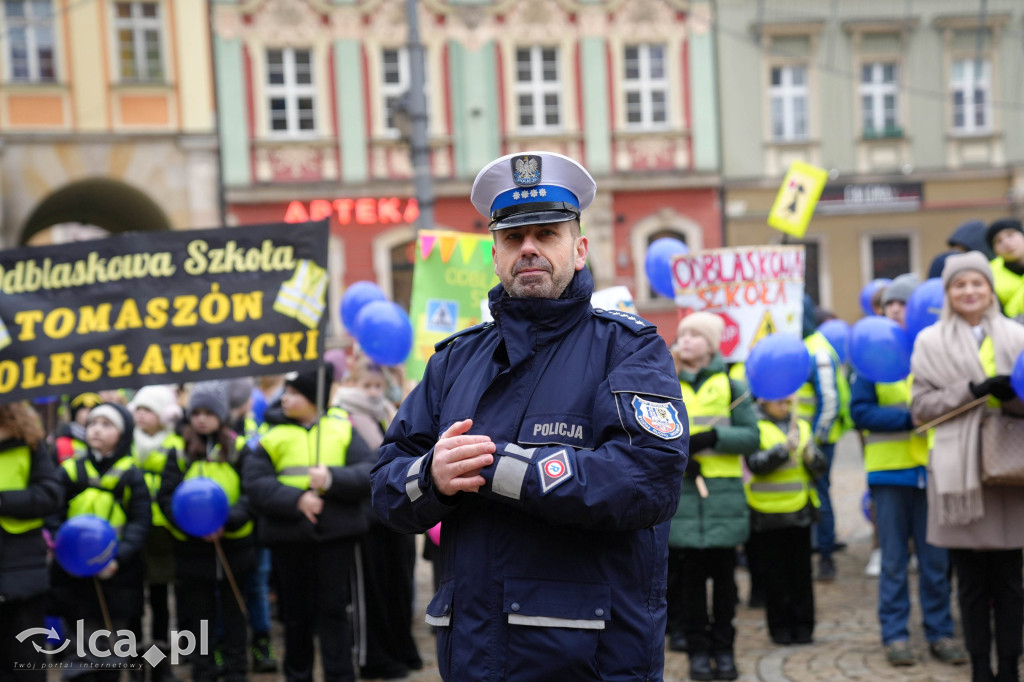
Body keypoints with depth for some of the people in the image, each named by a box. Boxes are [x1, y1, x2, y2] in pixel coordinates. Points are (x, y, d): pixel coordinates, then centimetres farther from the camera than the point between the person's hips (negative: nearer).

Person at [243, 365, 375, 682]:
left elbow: (369, 472, -7)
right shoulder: (270, 433, 1)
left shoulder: (341, 427, 1)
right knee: (297, 611, 12)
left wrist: (333, 479, -23)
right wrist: (296, 499, -22)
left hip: (336, 533, -1)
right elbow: (255, 483, -10)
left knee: (333, 608, 2)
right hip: (288, 534, 1)